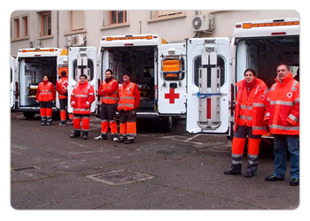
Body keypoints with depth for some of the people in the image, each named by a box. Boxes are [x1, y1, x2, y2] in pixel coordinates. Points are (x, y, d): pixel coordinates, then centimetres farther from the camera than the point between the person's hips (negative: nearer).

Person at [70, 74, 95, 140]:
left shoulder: (89, 87, 1)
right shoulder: (76, 87, 17)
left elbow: (92, 96, -7)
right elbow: (72, 95, 14)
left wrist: (88, 103, -16)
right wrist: (72, 102, -1)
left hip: (85, 108, -5)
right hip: (76, 108, 5)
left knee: (85, 122, -4)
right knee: (75, 121, 10)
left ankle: (85, 134, 6)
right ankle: (76, 133, 25)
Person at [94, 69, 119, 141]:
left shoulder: (114, 82, -2)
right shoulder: (103, 82, 18)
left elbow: (111, 91, -17)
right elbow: (99, 92, 6)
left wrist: (103, 90, -1)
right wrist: (107, 92, -10)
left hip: (111, 103, -6)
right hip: (103, 103, 7)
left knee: (112, 119, -9)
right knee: (104, 119, 10)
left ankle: (114, 135, -6)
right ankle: (103, 135, 18)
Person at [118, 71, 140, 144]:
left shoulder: (133, 86, 0)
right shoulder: (120, 87, 17)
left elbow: (137, 98, -4)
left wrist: (135, 108, -9)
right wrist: (119, 106, 11)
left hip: (130, 109, -6)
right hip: (122, 109, 6)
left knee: (130, 122, -8)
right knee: (122, 122, 11)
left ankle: (131, 138, -6)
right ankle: (123, 136, 21)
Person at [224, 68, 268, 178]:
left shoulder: (261, 88, -5)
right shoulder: (241, 87, 9)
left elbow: (266, 105, -3)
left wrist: (266, 120, -7)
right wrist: (236, 118, 13)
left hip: (255, 122, -4)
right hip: (241, 121, 4)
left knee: (253, 146, 5)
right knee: (237, 144, 5)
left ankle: (251, 169, 17)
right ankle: (235, 168, 18)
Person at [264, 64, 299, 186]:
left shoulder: (295, 85, -4)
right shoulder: (274, 86, 16)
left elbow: (299, 105, -9)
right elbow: (268, 103, 19)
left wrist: (291, 119, -14)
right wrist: (268, 116, 6)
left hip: (290, 127, -6)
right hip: (276, 126, 6)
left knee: (293, 151, -1)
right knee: (278, 150, 13)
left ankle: (295, 176, 4)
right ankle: (278, 173, 22)